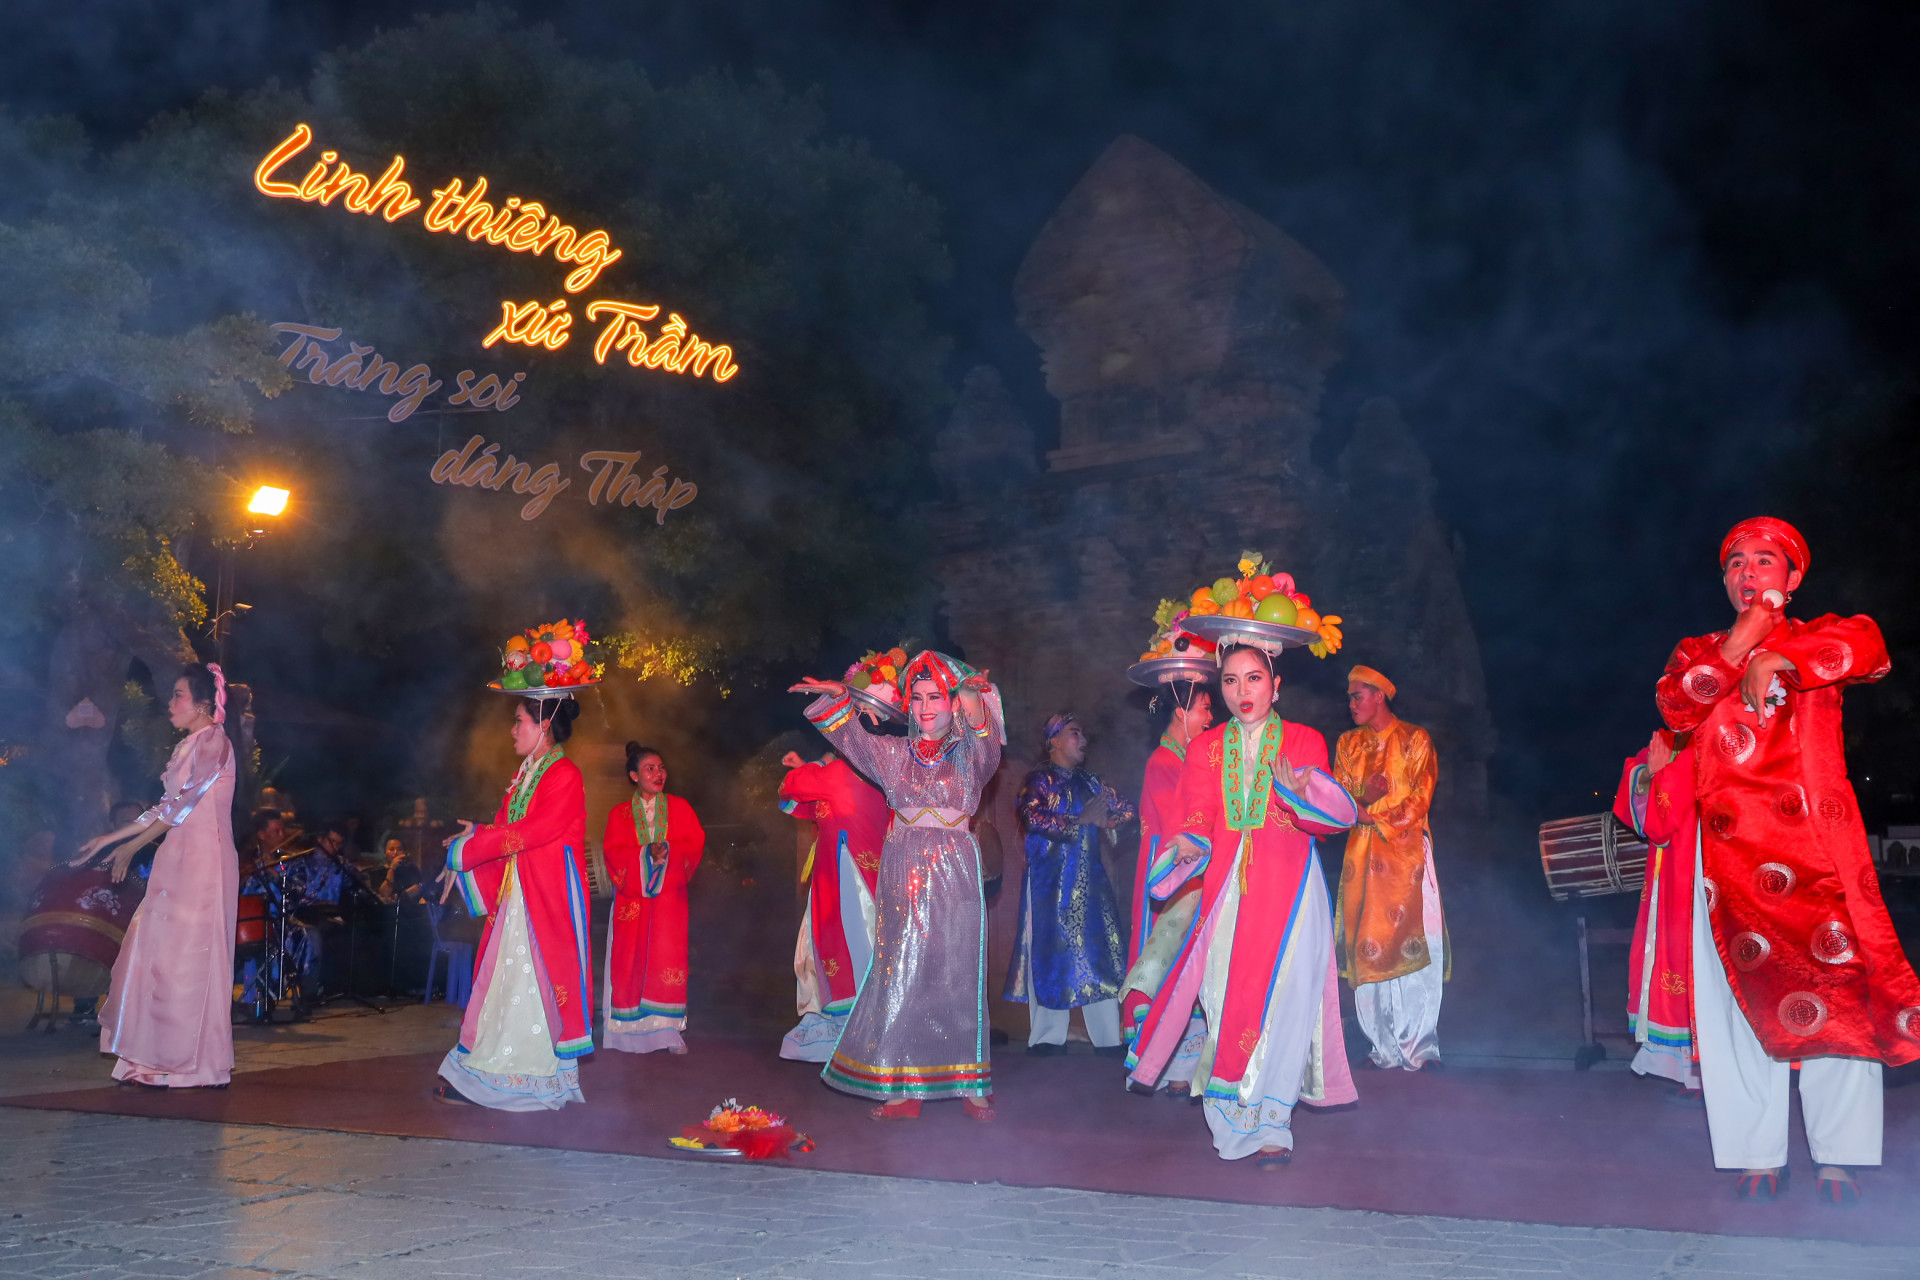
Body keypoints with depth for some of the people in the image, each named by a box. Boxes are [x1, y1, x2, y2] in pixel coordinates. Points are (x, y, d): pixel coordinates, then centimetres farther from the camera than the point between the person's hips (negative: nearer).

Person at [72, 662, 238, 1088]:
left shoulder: (213, 742, -9)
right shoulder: (188, 746, 18)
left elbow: (184, 804, -15)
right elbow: (166, 809, 18)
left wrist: (132, 846, -11)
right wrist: (109, 838, 17)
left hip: (204, 861, -9)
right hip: (179, 861, 9)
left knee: (189, 957, -7)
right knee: (160, 953, 7)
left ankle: (196, 1065, -2)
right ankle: (163, 1059, 12)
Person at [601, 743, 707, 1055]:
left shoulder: (679, 807, 12)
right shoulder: (619, 814, 11)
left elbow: (696, 842, 2)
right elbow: (612, 851, -2)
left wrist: (668, 851, -15)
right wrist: (645, 853, -17)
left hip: (669, 893, 0)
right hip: (632, 896, 0)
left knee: (667, 957, -9)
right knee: (631, 957, -4)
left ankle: (667, 1028, -6)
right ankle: (632, 1029, 2)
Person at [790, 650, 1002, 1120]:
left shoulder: (970, 754, 6)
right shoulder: (892, 753, 13)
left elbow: (987, 743, -15)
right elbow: (841, 730, 12)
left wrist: (976, 702, -32)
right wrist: (837, 696, -7)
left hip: (954, 873, -2)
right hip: (903, 870, 2)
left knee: (958, 976, -1)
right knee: (900, 974, -2)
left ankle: (971, 1085, 8)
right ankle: (905, 1088, 2)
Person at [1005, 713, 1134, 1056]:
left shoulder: (1090, 782, 19)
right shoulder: (1039, 781, 1)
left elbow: (1124, 809, 11)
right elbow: (1033, 817, -17)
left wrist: (1109, 820, -10)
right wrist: (1080, 821, -19)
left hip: (1089, 877, 5)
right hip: (1050, 879, -5)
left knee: (1101, 950, -1)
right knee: (1050, 951, -6)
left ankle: (1107, 1035, 2)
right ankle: (1047, 1036, -1)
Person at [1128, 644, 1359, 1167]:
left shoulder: (1304, 741, 7)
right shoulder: (1205, 749, 14)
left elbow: (1333, 814, -7)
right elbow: (1198, 819, 4)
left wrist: (1300, 790, -29)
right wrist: (1188, 846, -20)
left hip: (1289, 887, -2)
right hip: (1226, 886, 2)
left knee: (1279, 999, -10)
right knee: (1227, 1000, -2)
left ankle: (1271, 1127, -6)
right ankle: (1234, 1123, 7)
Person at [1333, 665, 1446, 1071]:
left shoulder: (1415, 739, 6)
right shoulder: (1348, 744, 18)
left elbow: (1420, 799, -2)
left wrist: (1371, 813, -10)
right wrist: (1365, 795, -13)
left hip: (1406, 850, -3)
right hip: (1362, 853, 4)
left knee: (1411, 944, -11)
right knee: (1368, 947, -2)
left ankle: (1417, 1044, -8)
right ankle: (1385, 1045, 3)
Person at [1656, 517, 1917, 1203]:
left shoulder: (1821, 637, 14)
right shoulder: (1697, 651, 20)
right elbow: (1677, 707, -1)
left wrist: (1776, 659, -12)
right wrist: (1743, 638, -1)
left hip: (1813, 837, -1)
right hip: (1728, 847, 2)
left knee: (1837, 991, -7)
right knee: (1740, 993, -2)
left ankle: (1839, 1157, 0)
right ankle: (1758, 1157, 3)